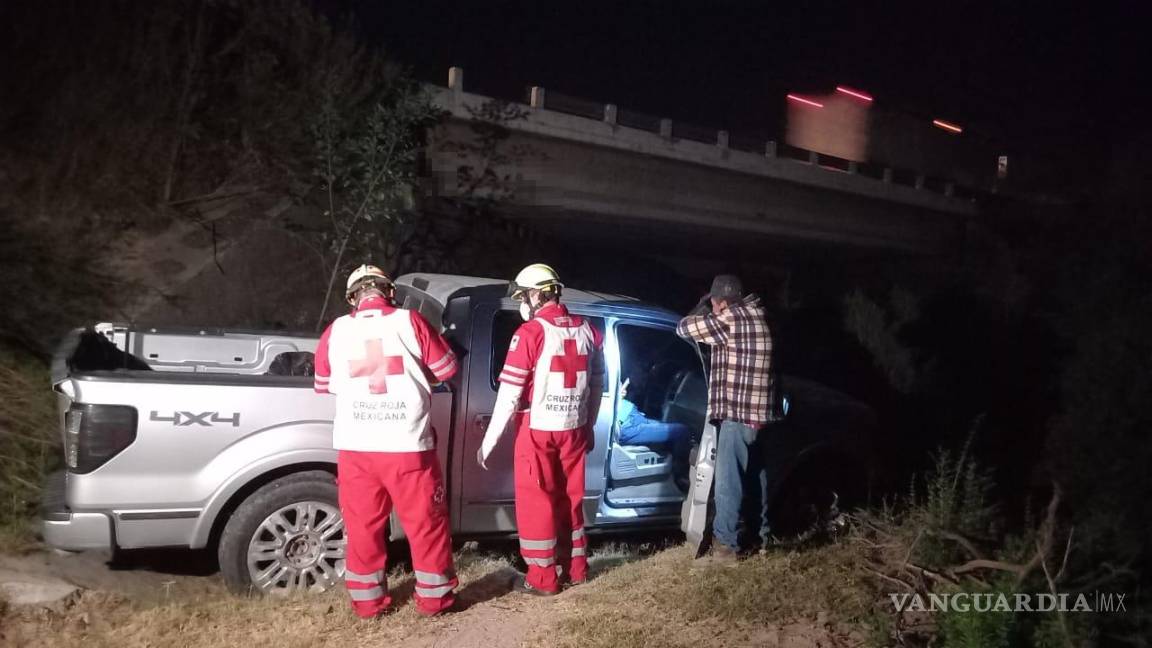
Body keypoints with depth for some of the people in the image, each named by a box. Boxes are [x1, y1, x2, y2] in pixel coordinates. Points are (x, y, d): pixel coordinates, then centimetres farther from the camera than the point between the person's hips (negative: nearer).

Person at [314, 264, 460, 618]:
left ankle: (367, 599, 25)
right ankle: (433, 596, 23)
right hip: (408, 444, -2)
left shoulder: (336, 330, 2)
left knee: (362, 524, 15)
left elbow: (323, 384, 15)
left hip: (355, 447, 2)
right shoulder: (408, 321, -5)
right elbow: (446, 368, 4)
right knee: (426, 522, 12)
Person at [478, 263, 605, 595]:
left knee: (535, 503, 6)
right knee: (569, 499, 19)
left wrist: (488, 442, -10)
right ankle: (575, 568, 29)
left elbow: (509, 393, -16)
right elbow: (597, 384, 12)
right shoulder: (586, 330, 4)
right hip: (574, 429, 6)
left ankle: (543, 578, 14)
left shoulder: (531, 332, -15)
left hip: (538, 431, -6)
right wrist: (589, 425, 23)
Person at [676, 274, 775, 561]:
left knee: (728, 481, -4)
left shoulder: (732, 318, -14)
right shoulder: (756, 316, 12)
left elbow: (684, 327, -9)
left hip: (737, 414, -9)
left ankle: (726, 543, 0)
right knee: (755, 477, 18)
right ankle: (760, 536, 29)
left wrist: (702, 309, 8)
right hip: (758, 412, 9)